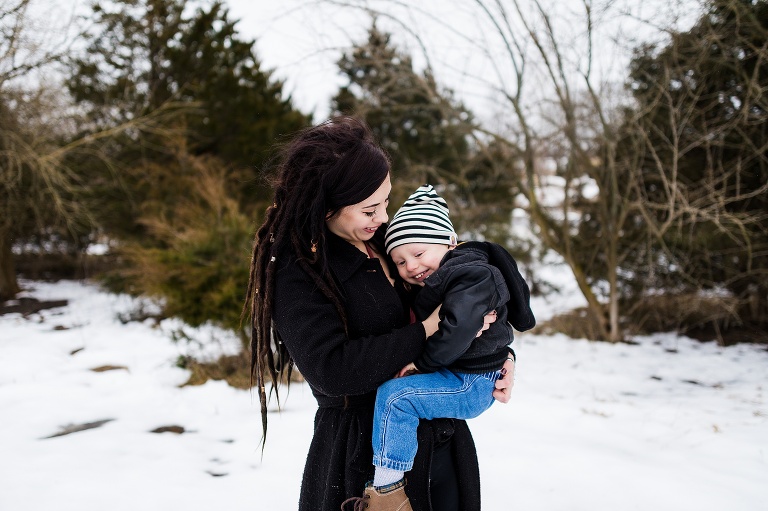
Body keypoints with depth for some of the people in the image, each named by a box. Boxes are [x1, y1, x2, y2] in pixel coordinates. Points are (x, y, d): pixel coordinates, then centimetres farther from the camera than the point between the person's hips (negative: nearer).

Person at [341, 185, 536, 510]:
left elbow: (456, 332, -30)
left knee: (394, 395, -25)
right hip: (460, 375, 11)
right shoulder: (435, 282, 14)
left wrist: (422, 362, -21)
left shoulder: (471, 278, -18)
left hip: (472, 384, -11)